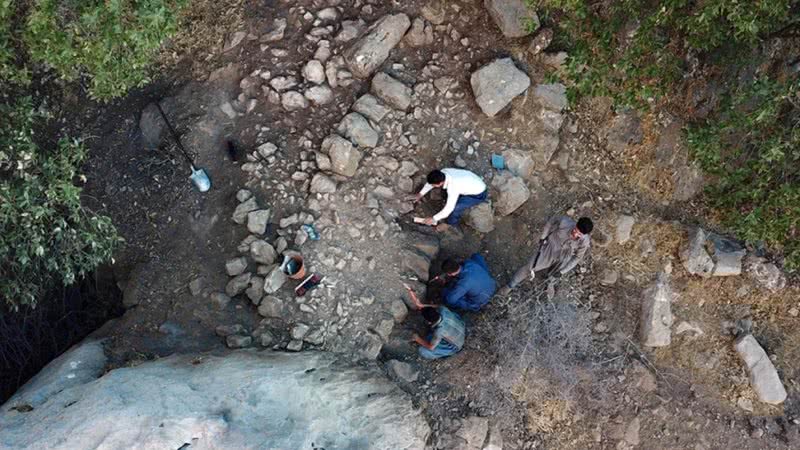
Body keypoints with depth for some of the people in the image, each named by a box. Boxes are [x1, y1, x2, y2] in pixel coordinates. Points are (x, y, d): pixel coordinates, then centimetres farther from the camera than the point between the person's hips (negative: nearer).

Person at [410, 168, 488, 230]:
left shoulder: (453, 187, -37)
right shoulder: (443, 172, -16)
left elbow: (449, 208, -29)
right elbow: (431, 181, 5)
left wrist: (434, 219, -18)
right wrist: (420, 194, 13)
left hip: (479, 194, -8)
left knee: (455, 208, -15)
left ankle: (451, 223, 13)